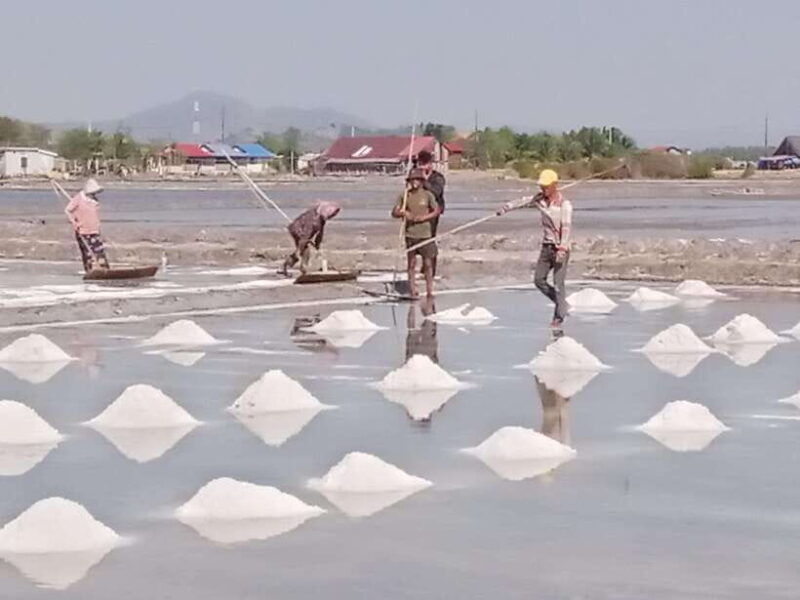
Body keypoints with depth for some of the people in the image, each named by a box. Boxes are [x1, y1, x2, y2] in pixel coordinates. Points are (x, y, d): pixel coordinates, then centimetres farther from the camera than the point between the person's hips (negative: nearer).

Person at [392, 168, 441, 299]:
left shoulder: (428, 195, 0)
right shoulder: (404, 196, 3)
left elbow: (437, 211, 1)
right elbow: (394, 212, 4)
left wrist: (423, 217, -12)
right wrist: (403, 213, -18)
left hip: (425, 234, -1)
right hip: (410, 234, 1)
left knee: (428, 263, 0)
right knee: (411, 263, 5)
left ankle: (429, 291, 7)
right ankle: (412, 290, 11)